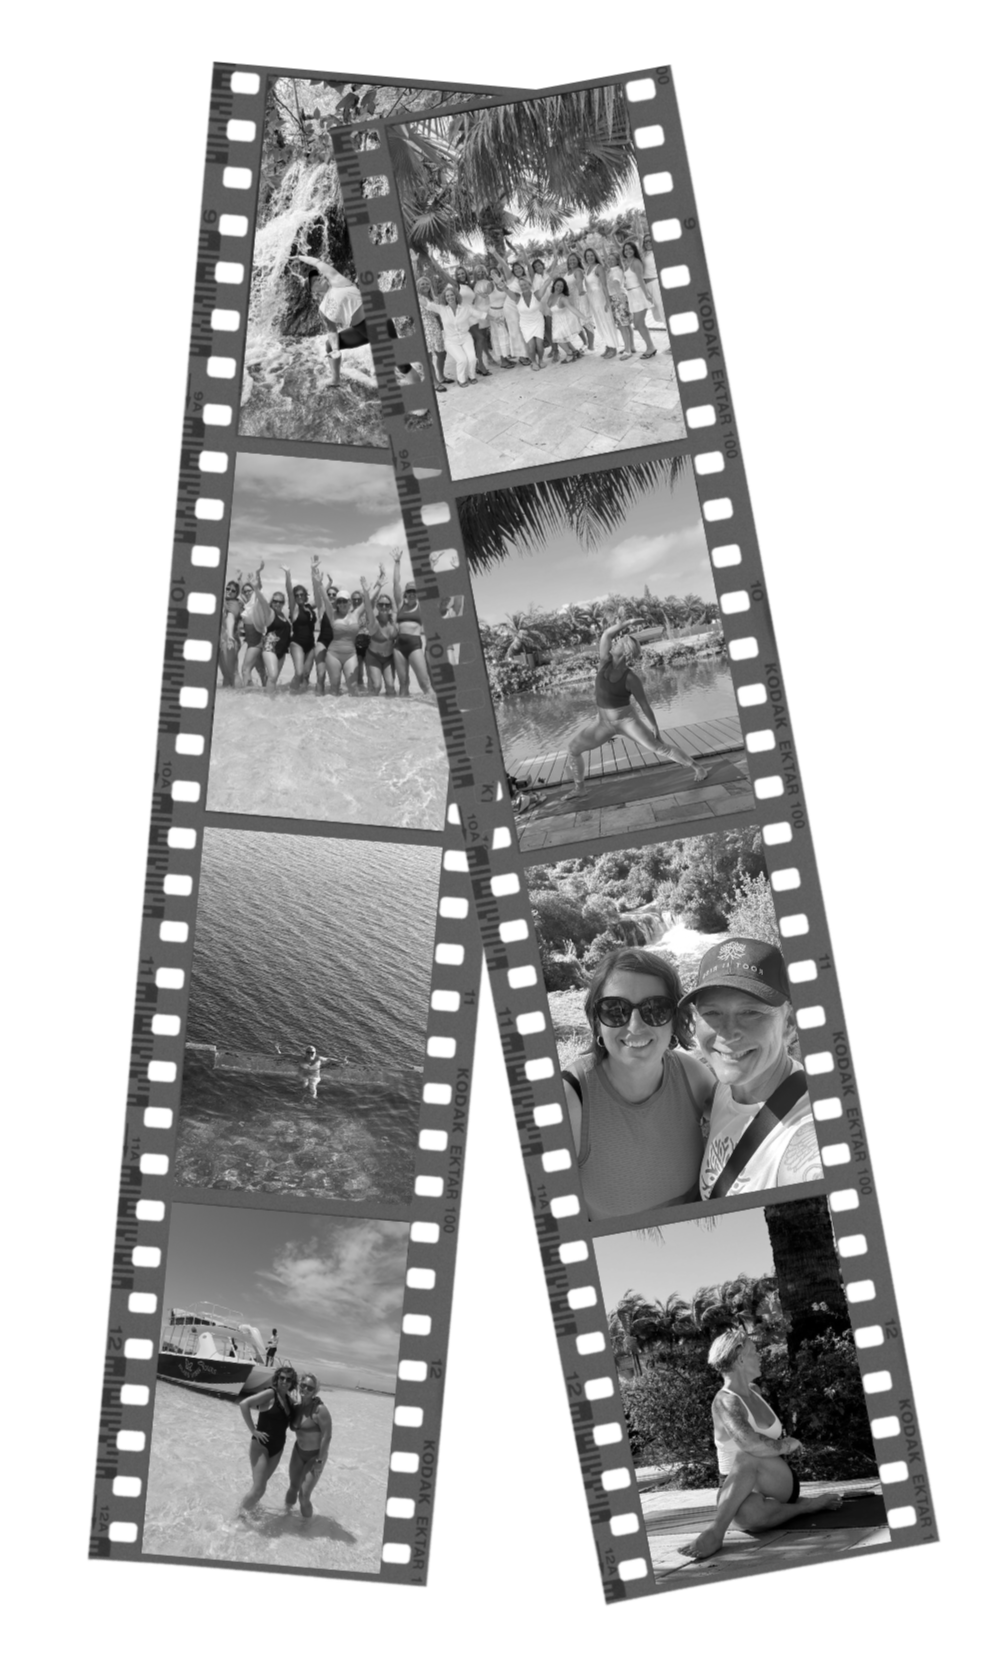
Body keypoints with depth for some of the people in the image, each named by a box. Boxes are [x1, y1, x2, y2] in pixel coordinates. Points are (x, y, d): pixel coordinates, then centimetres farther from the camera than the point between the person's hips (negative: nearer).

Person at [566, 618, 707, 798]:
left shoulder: (631, 679, -17)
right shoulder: (606, 662, -7)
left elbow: (644, 705, -10)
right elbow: (606, 634, -19)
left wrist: (655, 729, -8)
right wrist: (624, 624, -33)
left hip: (627, 722, -5)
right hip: (604, 724, 5)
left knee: (661, 748, -10)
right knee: (573, 747, 1)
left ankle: (698, 768, 3)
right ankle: (579, 788, 16)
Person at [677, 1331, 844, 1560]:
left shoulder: (754, 1392, 11)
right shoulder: (725, 1402, -15)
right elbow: (751, 1442, -32)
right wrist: (784, 1445, -15)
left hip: (782, 1482, 5)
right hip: (737, 1489, -5)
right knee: (748, 1515, -46)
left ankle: (716, 1531, -41)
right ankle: (805, 1506, -27)